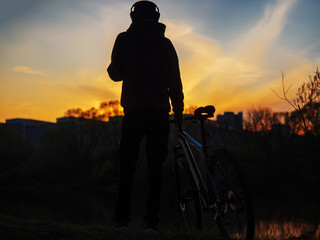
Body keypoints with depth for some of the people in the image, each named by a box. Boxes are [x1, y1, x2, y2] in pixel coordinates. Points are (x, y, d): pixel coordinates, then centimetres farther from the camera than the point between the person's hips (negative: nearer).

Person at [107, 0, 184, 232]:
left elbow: (115, 74, 3)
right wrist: (178, 112, 10)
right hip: (160, 113, 1)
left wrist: (115, 68, 25)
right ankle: (152, 222, 2)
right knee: (155, 169, 5)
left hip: (134, 113, -1)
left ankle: (122, 220, 6)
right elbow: (175, 82, 2)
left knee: (127, 167, 8)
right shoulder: (165, 43, 5)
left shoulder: (124, 40, 2)